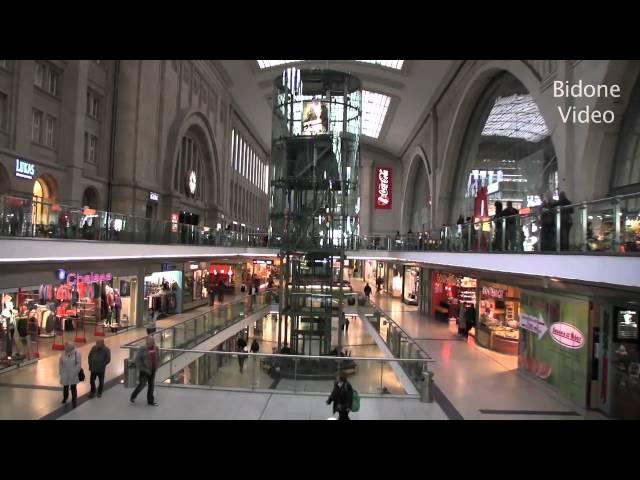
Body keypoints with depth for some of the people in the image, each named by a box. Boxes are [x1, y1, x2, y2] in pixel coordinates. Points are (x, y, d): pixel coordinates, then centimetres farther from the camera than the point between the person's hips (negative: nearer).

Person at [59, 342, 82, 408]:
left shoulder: (77, 353, -17)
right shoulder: (63, 353, -7)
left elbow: (79, 364, -13)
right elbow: (60, 363, 0)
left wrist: (76, 373, -14)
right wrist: (61, 372, -2)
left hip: (73, 375, -3)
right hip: (65, 375, 3)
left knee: (73, 388, 6)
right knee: (65, 387, 22)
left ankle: (74, 401, 22)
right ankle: (65, 397, 50)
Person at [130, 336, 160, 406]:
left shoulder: (156, 349, 1)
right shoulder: (142, 350, -15)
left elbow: (158, 359, 13)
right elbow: (137, 360, -12)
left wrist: (156, 367, 5)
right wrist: (141, 368, -13)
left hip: (152, 370, 5)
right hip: (145, 370, -5)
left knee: (151, 385, 12)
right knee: (142, 384, 0)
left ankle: (150, 401, 24)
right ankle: (132, 397, 26)